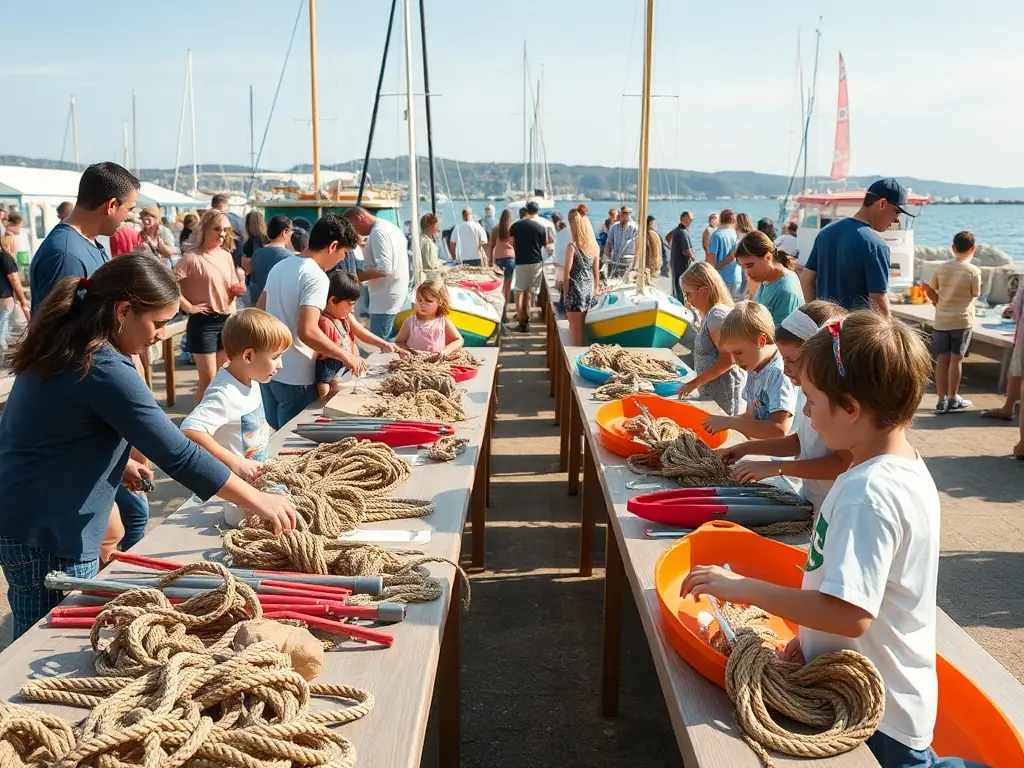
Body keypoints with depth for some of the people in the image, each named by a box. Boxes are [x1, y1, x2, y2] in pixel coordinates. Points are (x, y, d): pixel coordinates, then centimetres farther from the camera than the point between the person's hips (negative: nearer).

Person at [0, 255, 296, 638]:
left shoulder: (61, 347, 6)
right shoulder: (105, 371, -23)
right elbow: (177, 455, -25)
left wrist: (117, 460, 13)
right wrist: (259, 500, -20)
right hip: (47, 535, -10)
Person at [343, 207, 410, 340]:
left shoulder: (378, 232, -17)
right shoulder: (389, 227, 16)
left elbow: (384, 268, -25)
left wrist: (357, 277, -17)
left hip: (386, 297, -11)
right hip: (394, 293, 11)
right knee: (390, 340, 14)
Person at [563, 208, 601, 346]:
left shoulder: (572, 246, -13)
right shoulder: (594, 246, 4)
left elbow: (567, 272, -11)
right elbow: (596, 273, 9)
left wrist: (566, 292, -1)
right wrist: (595, 290, 19)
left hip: (576, 290, -6)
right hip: (589, 290, 6)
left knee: (575, 327, 3)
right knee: (583, 326, 16)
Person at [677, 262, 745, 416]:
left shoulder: (717, 314, -15)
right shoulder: (711, 314, 14)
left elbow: (728, 359, -21)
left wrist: (695, 382, -16)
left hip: (722, 393, -10)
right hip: (714, 390, 10)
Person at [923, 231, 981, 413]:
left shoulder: (940, 268, 0)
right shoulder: (973, 271, -10)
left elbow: (933, 294, 4)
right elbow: (976, 295, 0)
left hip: (941, 321, 3)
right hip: (962, 320, -3)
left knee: (941, 360, 4)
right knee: (956, 359, 4)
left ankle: (941, 400, 6)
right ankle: (952, 399, 11)